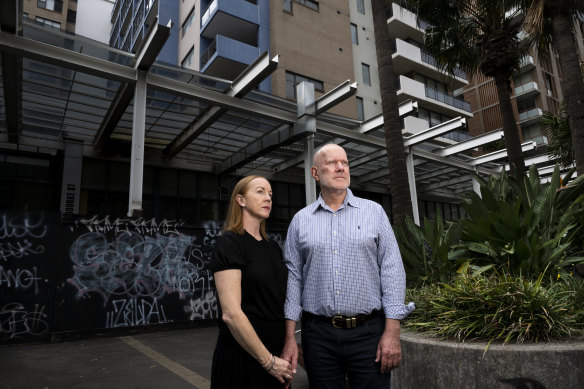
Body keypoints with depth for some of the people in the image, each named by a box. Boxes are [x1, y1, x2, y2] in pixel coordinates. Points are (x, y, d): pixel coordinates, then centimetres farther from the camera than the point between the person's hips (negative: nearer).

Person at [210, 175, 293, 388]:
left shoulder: (273, 247, 9)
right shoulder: (230, 243, -13)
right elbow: (231, 314, -20)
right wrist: (268, 361, -14)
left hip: (276, 353, 7)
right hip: (242, 358, -6)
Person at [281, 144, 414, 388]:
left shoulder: (374, 212, 3)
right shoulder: (300, 220, 5)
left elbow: (392, 271, -1)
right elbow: (293, 277, 3)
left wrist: (392, 332, -7)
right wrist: (290, 338, 0)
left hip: (368, 331, 0)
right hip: (318, 334, 1)